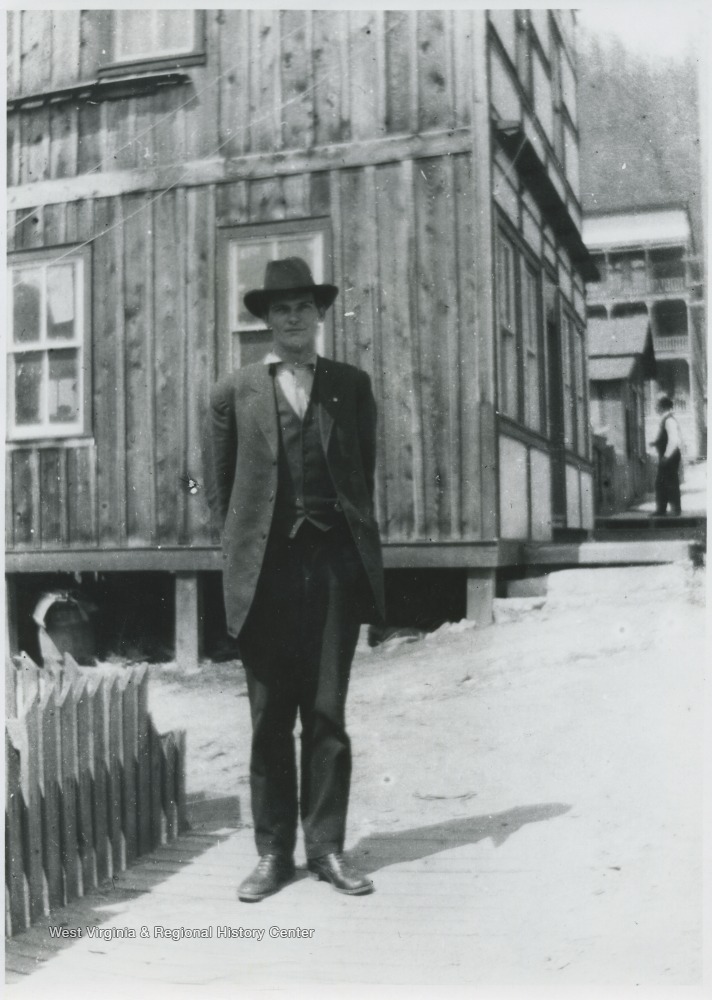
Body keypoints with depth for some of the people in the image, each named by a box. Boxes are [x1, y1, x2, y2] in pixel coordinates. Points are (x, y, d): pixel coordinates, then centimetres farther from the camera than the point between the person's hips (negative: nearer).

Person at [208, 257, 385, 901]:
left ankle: (327, 847, 14)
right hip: (266, 566, 0)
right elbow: (224, 486, 10)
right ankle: (273, 852, 14)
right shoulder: (235, 393, 8)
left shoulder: (351, 385, 11)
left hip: (335, 562, 1)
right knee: (270, 719, 5)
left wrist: (356, 542, 9)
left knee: (327, 714, 4)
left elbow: (365, 473, 13)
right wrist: (246, 550, 6)